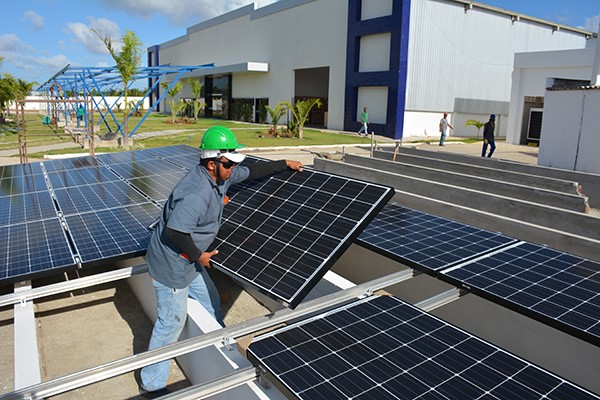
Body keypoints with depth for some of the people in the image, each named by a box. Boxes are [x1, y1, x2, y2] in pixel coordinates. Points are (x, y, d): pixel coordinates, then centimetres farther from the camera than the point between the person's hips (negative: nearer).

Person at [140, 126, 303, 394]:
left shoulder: (221, 176, -2)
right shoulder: (197, 193, -32)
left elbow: (251, 171, 13)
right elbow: (174, 233, -33)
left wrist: (285, 164, 19)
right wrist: (198, 255, -18)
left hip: (189, 261, 10)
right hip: (170, 266, -10)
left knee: (210, 302, 23)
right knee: (172, 322, 3)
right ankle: (152, 384, 23)